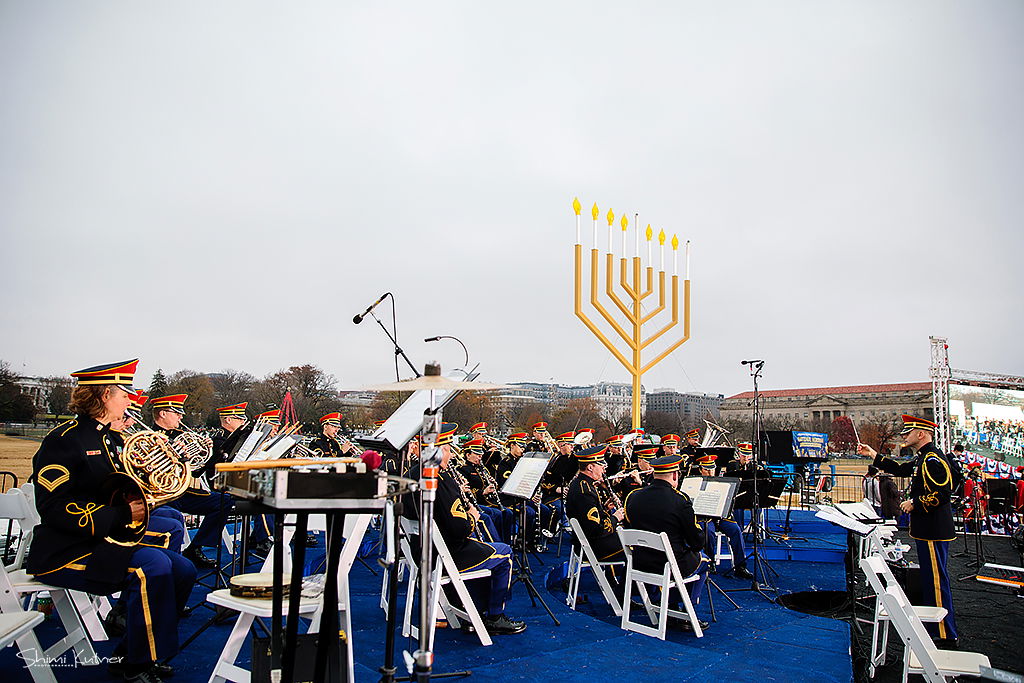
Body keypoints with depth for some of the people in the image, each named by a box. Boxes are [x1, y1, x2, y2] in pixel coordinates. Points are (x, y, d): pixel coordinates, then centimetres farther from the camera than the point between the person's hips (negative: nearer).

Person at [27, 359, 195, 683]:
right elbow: (54, 508, -22)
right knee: (154, 567, -30)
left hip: (106, 541, 9)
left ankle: (126, 656, 10)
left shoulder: (104, 438, 15)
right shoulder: (65, 440, -13)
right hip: (65, 551, -9)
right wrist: (121, 516, -23)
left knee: (183, 571, -3)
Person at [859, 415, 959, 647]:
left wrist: (915, 503, -17)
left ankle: (947, 637, 1)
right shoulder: (923, 458, 14)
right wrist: (873, 455, 24)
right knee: (930, 579, 19)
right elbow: (901, 469, 26)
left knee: (936, 580, -6)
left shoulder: (933, 459, -19)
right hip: (926, 530, 11)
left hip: (934, 532, -11)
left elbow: (944, 492, -25)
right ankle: (935, 628, 31)